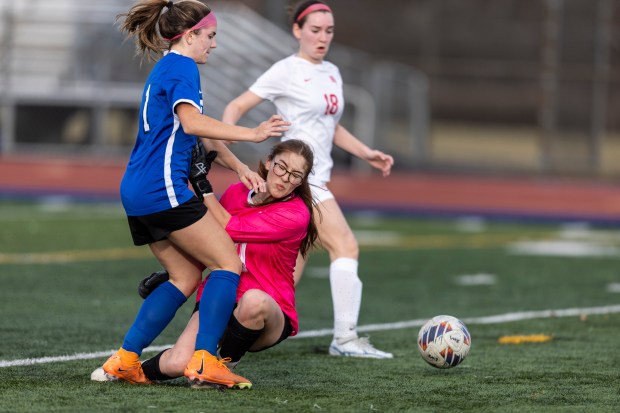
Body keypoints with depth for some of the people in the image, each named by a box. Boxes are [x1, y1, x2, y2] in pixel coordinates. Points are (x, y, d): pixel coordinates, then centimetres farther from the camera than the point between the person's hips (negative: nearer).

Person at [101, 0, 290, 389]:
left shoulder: (165, 70, 24)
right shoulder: (182, 67, -7)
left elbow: (202, 134, 30)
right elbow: (191, 122, -23)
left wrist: (239, 167, 24)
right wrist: (252, 134, -24)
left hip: (137, 193, 10)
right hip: (163, 187, -10)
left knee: (186, 276, 13)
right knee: (228, 263, -6)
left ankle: (125, 358, 6)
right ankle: (204, 360, -16)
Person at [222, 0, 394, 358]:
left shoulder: (332, 73, 16)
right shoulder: (286, 71, -6)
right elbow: (236, 107, -6)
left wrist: (367, 153, 17)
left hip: (317, 178, 8)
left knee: (288, 276, 5)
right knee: (347, 246, -17)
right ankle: (345, 338, -16)